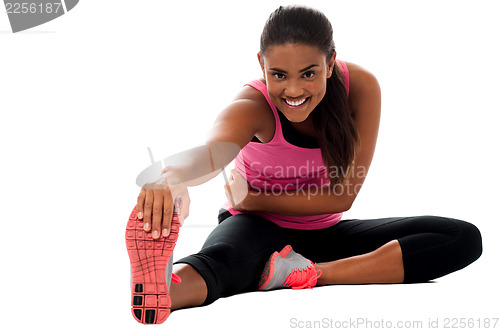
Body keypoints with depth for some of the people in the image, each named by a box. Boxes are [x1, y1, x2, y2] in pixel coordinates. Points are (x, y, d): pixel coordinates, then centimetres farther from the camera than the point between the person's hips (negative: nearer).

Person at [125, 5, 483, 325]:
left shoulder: (361, 86, -18)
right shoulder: (252, 107, -25)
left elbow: (343, 195, -15)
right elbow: (212, 150, -50)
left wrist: (250, 200, -22)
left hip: (325, 232, 4)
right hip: (258, 228, -4)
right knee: (223, 256, -41)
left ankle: (304, 271, -33)